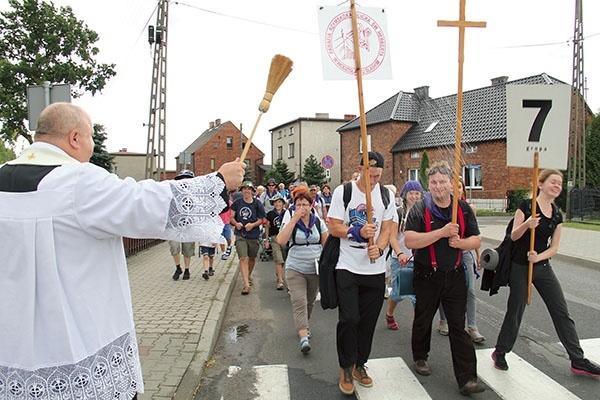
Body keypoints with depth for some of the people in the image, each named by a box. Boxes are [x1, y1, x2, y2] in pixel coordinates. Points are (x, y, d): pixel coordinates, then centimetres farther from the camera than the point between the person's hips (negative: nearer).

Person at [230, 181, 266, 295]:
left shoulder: (257, 204, -4)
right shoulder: (237, 203, 0)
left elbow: (261, 219, 0)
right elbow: (232, 217, 5)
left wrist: (253, 225, -18)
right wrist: (236, 223, -15)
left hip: (254, 235, 1)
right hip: (240, 235, -1)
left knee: (252, 258, 17)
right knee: (243, 258, -13)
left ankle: (249, 276, 44)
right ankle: (246, 284, -12)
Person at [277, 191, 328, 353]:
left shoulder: (319, 222, 2)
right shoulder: (290, 221, -5)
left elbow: (326, 244, 9)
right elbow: (281, 241, -21)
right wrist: (294, 219, -22)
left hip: (315, 269, 3)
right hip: (295, 269, -3)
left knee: (310, 302, 17)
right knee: (299, 303, -12)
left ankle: (304, 326, 40)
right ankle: (303, 338, -14)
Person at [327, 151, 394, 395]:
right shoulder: (342, 192, -5)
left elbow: (387, 229, 3)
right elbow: (333, 228, -6)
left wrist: (379, 248, -16)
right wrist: (358, 232, -22)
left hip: (375, 269, 3)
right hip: (347, 267, -3)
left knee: (368, 321, 11)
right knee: (349, 318, -5)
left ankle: (359, 364, 32)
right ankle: (346, 367, 18)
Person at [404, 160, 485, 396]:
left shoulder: (463, 209, 2)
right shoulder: (419, 209, -9)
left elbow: (476, 240, 5)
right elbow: (410, 241, -21)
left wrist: (460, 242, -17)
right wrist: (442, 232, -27)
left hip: (455, 275, 2)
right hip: (427, 276, -2)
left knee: (459, 326, 2)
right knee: (423, 320, 16)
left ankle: (467, 379, 9)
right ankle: (420, 357, 40)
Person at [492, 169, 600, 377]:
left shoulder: (557, 215, 7)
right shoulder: (526, 205, -10)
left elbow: (554, 247, 6)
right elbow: (514, 236, -11)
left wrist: (539, 257, -14)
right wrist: (526, 225, -30)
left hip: (543, 267, 5)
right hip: (521, 267, -5)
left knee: (562, 312, 7)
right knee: (515, 312, 3)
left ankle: (578, 360, 20)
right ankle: (500, 352, 21)